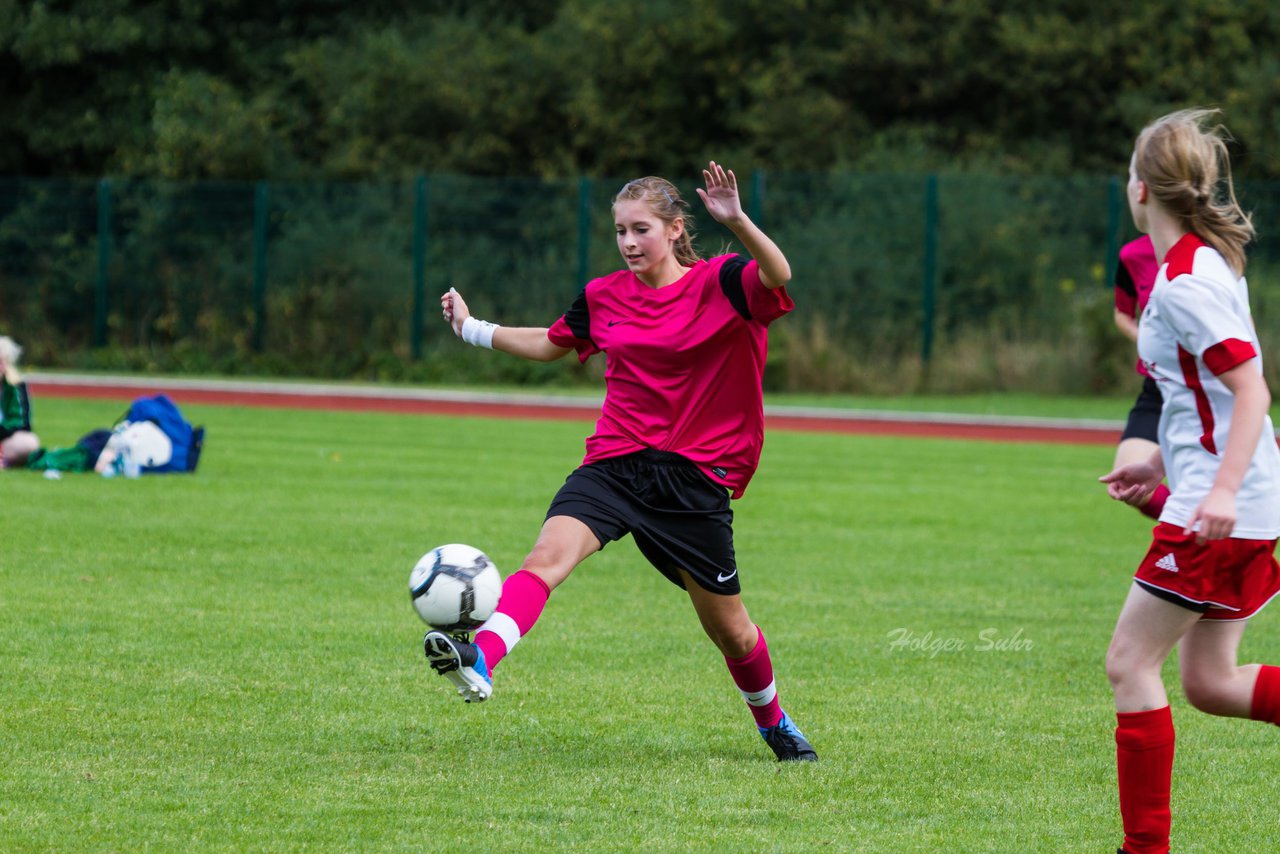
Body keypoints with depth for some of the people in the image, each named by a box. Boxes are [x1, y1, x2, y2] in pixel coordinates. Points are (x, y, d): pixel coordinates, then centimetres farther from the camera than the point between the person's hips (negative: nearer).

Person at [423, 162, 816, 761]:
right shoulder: (604, 296, 9)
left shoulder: (719, 284, -5)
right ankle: (480, 661, -47)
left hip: (695, 476, -3)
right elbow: (551, 345, 28)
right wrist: (474, 329, 23)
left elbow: (778, 277, -27)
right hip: (615, 464, 3)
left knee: (729, 629, 9)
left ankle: (773, 723, 36)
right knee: (549, 553, -28)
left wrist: (737, 222, -42)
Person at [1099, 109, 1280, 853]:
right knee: (1209, 681, 12)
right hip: (1219, 498, 10)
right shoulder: (1206, 263, 15)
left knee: (1131, 662, -3)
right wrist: (1164, 465, 26)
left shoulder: (1184, 282, -15)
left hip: (1217, 513, -10)